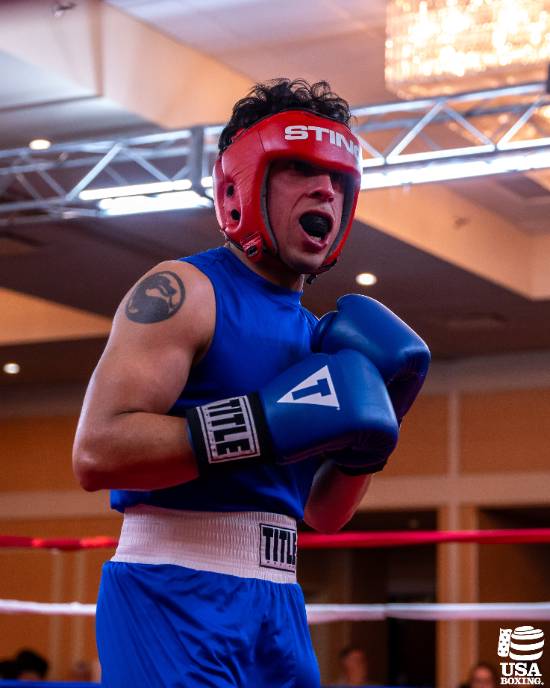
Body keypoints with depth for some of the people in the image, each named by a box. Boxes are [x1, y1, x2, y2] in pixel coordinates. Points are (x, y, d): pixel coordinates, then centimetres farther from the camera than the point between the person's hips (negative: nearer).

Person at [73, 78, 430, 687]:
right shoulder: (183, 291, -8)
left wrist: (364, 439, 3)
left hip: (277, 604, 8)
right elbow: (96, 453, -20)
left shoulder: (315, 335, 14)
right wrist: (268, 422, -24)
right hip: (174, 594, -7)